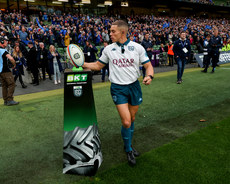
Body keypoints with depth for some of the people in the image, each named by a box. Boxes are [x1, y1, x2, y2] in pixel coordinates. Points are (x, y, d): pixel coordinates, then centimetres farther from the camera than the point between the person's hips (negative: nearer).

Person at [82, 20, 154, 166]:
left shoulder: (137, 47, -2)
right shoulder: (108, 49, 2)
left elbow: (148, 65, 1)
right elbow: (98, 65, 13)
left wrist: (149, 76, -20)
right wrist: (83, 64, -2)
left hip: (134, 86, 1)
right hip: (118, 88, -1)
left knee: (132, 119, 14)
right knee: (126, 122, -9)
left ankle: (129, 145, 39)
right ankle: (128, 150, 17)